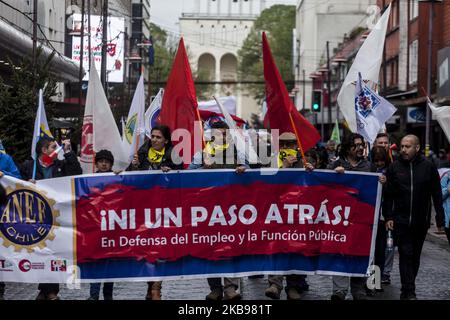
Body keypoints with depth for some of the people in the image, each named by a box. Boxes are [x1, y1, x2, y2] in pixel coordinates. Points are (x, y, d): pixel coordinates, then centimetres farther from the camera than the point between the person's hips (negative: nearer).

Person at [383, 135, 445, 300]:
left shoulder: (429, 167, -1)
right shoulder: (394, 167, 0)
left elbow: (437, 195, 1)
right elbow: (388, 195, 3)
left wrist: (440, 218, -3)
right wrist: (388, 217, -4)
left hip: (421, 222, 1)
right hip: (401, 221, -1)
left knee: (415, 256, 10)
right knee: (406, 255, -6)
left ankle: (407, 290, 22)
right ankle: (409, 292, -6)